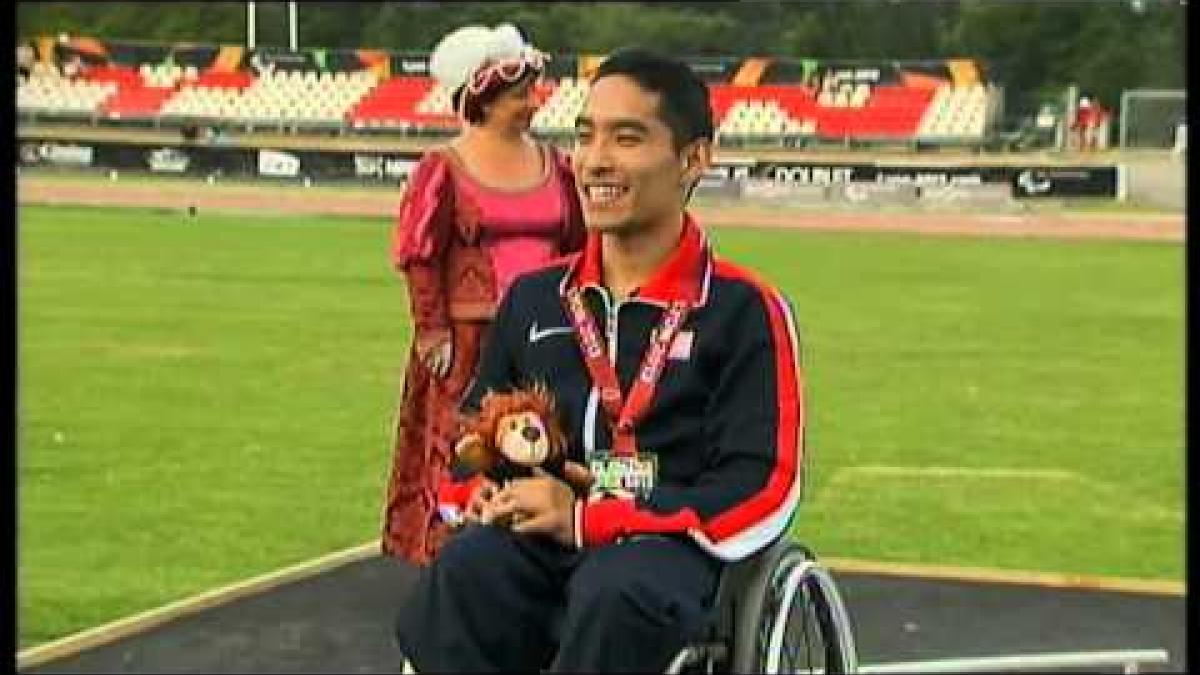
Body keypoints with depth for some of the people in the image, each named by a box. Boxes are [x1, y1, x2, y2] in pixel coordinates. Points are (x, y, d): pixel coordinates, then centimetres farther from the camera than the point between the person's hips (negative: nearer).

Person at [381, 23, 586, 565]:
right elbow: (418, 255, -6)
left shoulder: (552, 164, 9)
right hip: (468, 340, -4)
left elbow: (577, 246, 16)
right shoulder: (443, 167, -5)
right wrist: (432, 330, -10)